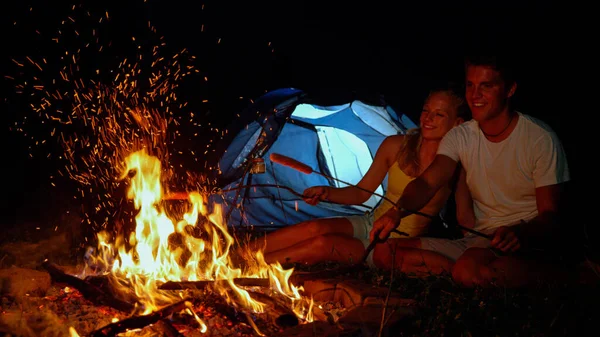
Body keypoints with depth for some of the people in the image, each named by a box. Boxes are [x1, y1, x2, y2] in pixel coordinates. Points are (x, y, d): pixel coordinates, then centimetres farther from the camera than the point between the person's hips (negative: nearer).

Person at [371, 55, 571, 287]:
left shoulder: (540, 139, -8)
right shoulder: (460, 137, 6)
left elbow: (550, 214, -10)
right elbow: (428, 182, -9)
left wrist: (520, 234, -34)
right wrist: (398, 211, -32)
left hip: (525, 241, -6)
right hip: (478, 240, 6)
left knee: (470, 268, -41)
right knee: (385, 252, -11)